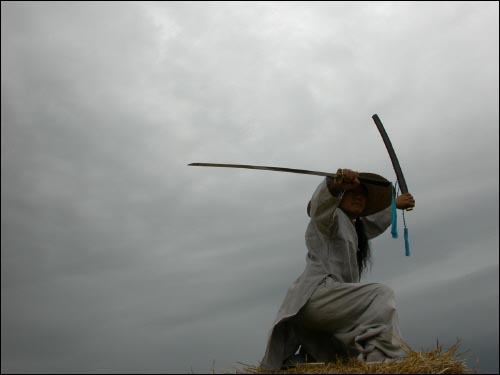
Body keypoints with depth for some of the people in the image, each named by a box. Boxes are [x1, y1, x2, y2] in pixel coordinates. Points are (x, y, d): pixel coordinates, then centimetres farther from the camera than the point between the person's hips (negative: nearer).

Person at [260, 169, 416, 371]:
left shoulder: (354, 228, 27)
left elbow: (375, 222, 49)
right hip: (315, 294, -10)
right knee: (380, 295, -22)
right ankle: (380, 359, -36)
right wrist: (336, 184, -46)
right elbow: (322, 202, -25)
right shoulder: (332, 217, 0)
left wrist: (395, 204, 60)